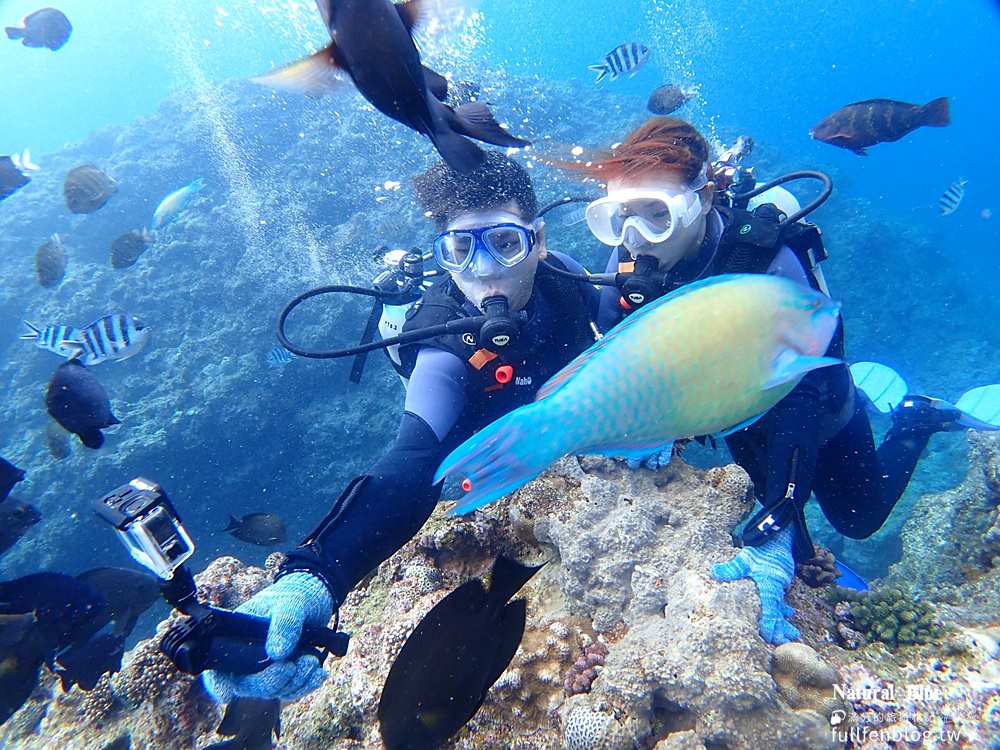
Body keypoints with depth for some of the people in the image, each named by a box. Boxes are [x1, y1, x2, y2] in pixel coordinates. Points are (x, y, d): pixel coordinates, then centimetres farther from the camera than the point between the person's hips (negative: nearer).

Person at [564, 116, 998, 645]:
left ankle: (916, 420, 40)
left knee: (859, 520, 20)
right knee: (790, 543, 28)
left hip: (818, 411, -4)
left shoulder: (769, 263, -40)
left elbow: (798, 403, -45)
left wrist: (769, 539, -53)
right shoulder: (630, 259, -26)